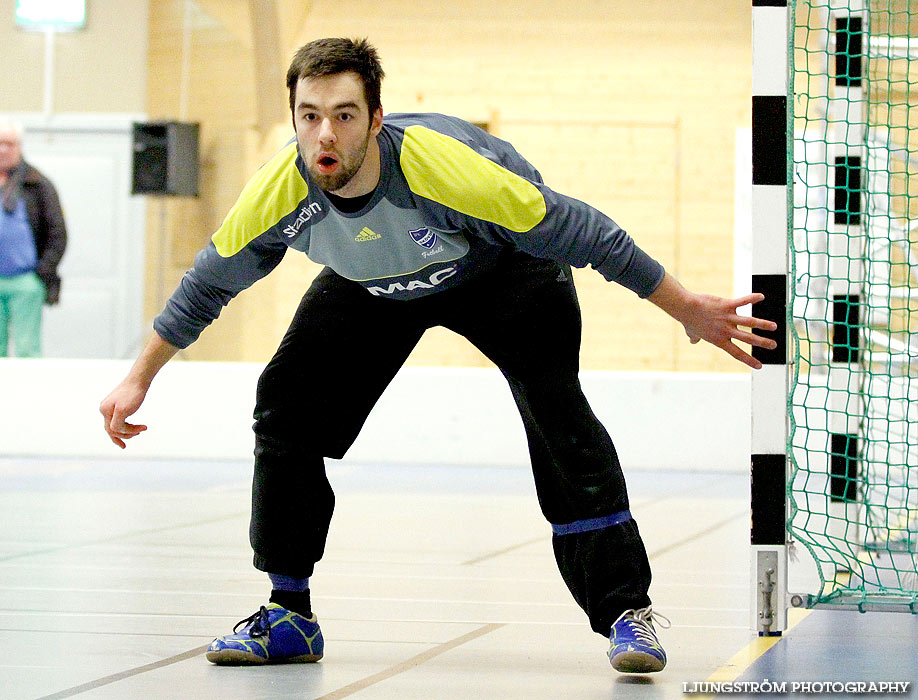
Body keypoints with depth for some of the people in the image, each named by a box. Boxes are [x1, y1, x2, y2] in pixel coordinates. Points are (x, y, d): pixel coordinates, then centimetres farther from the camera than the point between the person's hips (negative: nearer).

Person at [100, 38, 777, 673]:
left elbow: (580, 232, -31)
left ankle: (627, 612, -14)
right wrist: (139, 379, -1)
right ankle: (289, 617, 7)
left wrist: (690, 310, -27)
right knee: (285, 406, -7)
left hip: (505, 273, -4)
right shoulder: (278, 193, -29)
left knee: (559, 418, -23)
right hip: (368, 287, 4)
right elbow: (208, 282, -8)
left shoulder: (446, 167, -42)